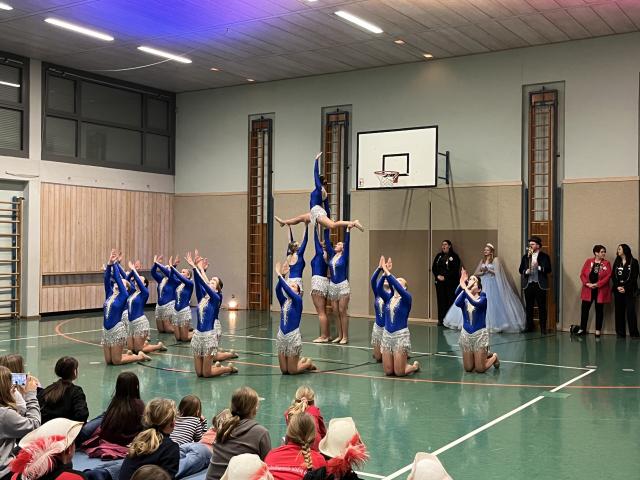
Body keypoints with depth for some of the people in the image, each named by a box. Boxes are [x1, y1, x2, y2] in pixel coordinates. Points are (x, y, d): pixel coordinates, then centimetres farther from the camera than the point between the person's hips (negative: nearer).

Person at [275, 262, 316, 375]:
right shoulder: (284, 301, 8)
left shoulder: (298, 300, -6)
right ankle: (301, 361, 35)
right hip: (281, 337, 6)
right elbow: (278, 290, -9)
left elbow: (287, 290, -21)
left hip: (293, 337, -6)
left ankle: (308, 363, 29)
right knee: (284, 370, 10)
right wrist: (281, 275, -19)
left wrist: (280, 275, -21)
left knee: (292, 371, 2)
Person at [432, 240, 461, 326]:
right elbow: (433, 268, 12)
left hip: (451, 282, -4)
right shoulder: (439, 256, 15)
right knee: (441, 300, 3)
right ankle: (441, 320, 8)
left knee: (450, 300, -5)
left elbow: (455, 270, -9)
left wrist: (445, 277, -14)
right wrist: (438, 276, -5)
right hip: (439, 282, 4)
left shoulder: (454, 256, -1)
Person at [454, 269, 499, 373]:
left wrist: (465, 288, -33)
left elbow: (475, 303, -33)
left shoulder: (482, 298, -8)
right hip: (466, 334, 4)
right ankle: (484, 355, 38)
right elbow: (457, 303, -26)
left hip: (479, 334, -4)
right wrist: (461, 285, -33)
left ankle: (493, 357, 29)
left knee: (480, 369, -1)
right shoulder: (464, 300, 0)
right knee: (468, 369, 10)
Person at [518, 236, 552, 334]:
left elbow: (548, 269, -6)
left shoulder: (544, 256, 2)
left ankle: (543, 328, 6)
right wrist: (526, 272, -9)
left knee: (542, 307, 0)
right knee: (528, 307, 7)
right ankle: (529, 326, 17)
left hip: (540, 285, -3)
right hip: (528, 284, 3)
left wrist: (538, 267, -20)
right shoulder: (525, 257, 13)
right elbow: (520, 270, 11)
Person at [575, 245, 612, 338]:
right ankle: (582, 329, 15)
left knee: (599, 310, 6)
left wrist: (597, 284, -17)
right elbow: (582, 274, 1)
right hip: (588, 290, 1)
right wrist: (587, 283, -14)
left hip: (601, 291, -1)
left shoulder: (607, 263, -1)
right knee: (584, 309, 5)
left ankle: (598, 330, 14)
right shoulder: (588, 261, 2)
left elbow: (608, 276, -9)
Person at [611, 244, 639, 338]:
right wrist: (618, 287, -10)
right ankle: (620, 333, 5)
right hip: (618, 290, 4)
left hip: (629, 291, -4)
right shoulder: (616, 262, 14)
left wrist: (625, 288, -13)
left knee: (630, 312, -8)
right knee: (619, 312, 2)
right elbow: (613, 276, 6)